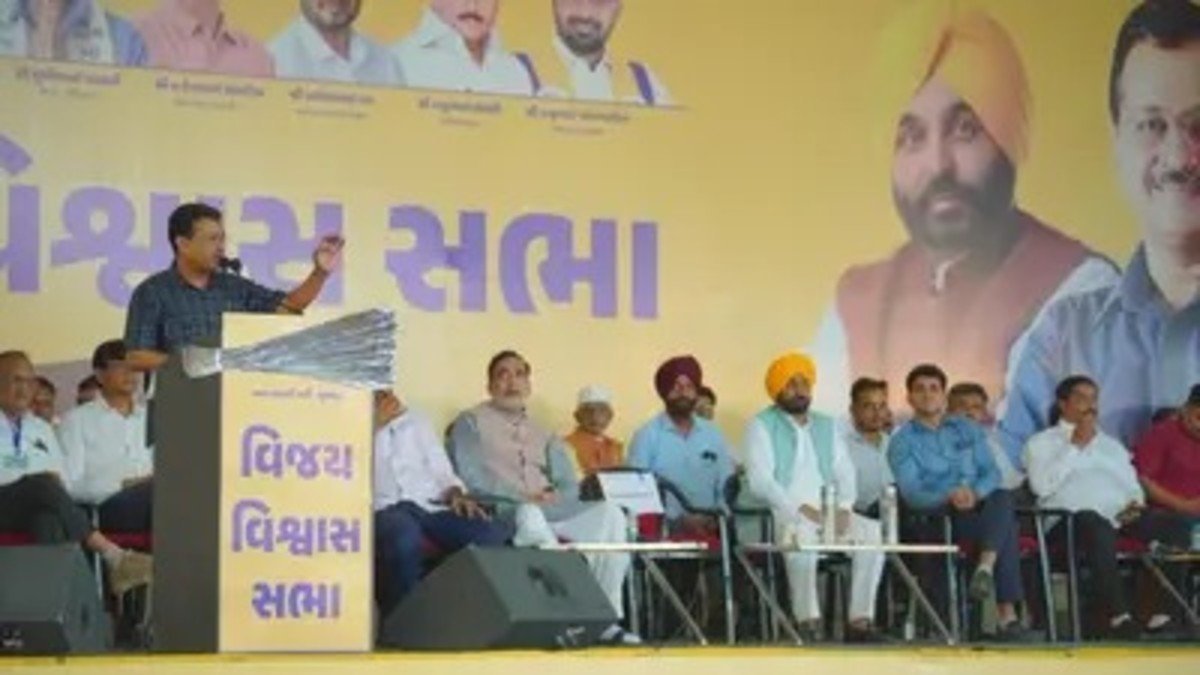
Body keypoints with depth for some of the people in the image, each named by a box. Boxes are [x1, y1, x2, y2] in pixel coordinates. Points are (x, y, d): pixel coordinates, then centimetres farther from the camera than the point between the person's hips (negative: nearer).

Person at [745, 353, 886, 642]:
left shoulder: (827, 426, 23)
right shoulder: (762, 426, 5)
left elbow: (845, 472, 15)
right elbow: (760, 480, -8)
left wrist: (843, 507, -6)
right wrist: (800, 509, -19)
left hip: (828, 511, 5)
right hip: (785, 514, -5)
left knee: (872, 532, -22)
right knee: (801, 533, -39)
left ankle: (860, 620, -22)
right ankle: (807, 621, -34)